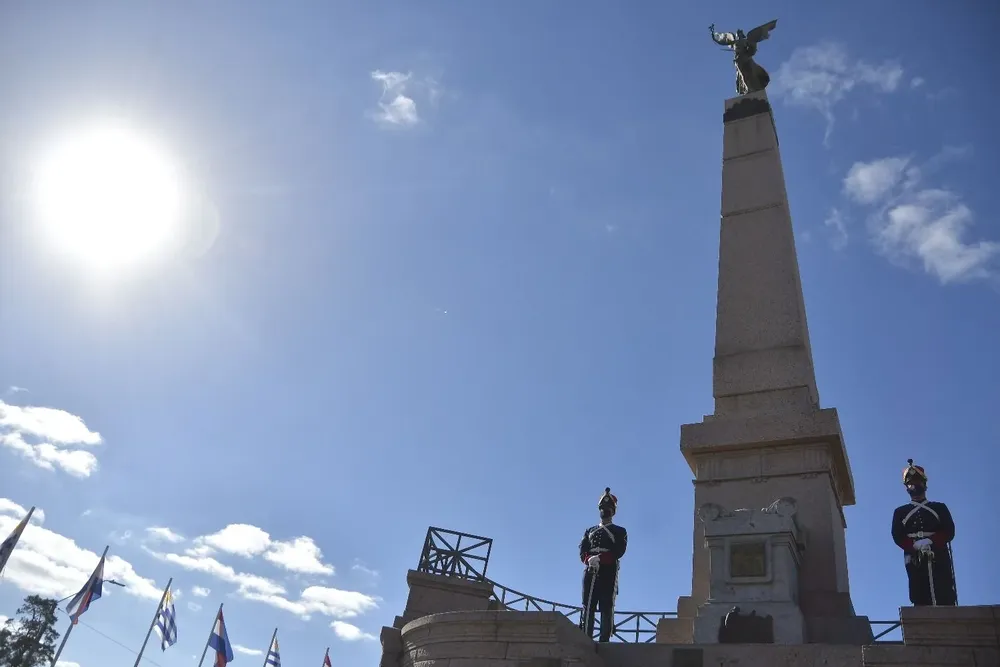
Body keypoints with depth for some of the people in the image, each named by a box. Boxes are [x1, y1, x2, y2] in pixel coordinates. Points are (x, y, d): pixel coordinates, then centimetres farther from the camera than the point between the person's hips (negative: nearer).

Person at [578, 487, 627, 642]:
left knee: (607, 606, -8)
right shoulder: (589, 531, 25)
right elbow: (582, 552, 10)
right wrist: (590, 559, -13)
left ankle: (604, 640, -11)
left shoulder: (620, 531, 16)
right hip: (590, 572, 3)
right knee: (588, 606, -6)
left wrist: (599, 558, -17)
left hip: (609, 572, -2)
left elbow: (618, 552, -3)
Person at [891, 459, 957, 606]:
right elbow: (898, 536, 6)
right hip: (915, 560, 0)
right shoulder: (900, 512, 20)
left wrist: (931, 542, -13)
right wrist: (914, 545, -14)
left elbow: (949, 531, 6)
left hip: (939, 558, 0)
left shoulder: (939, 508, 21)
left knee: (946, 600, -9)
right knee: (921, 602, -8)